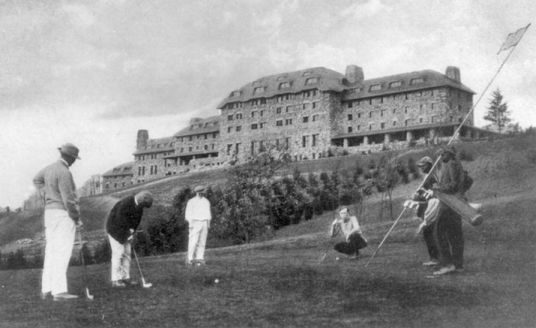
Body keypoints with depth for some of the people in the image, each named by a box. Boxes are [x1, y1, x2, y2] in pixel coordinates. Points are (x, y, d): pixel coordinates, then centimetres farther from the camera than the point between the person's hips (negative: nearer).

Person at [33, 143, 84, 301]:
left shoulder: (49, 168, 11)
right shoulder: (64, 172, -18)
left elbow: (37, 180, 32)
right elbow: (68, 199, -20)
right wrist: (77, 219, -11)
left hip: (50, 211, 9)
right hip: (64, 213, -9)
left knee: (51, 251, 10)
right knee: (62, 252, -10)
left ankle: (47, 289, 13)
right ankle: (59, 291, -13)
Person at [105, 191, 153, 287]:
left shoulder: (139, 206, -2)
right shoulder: (125, 203, -28)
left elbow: (137, 220, 3)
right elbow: (120, 220, -27)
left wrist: (131, 231, -8)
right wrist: (129, 231, -18)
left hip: (126, 231, 8)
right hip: (115, 228, -8)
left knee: (127, 253, 7)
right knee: (118, 252, -10)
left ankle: (125, 278, 13)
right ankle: (115, 280, -6)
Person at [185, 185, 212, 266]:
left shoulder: (206, 201, 11)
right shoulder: (191, 202, -4)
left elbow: (208, 213, 14)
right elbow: (188, 214, -6)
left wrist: (208, 224, 8)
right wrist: (190, 224, -15)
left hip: (204, 223, 4)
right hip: (195, 223, -4)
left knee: (202, 242, 1)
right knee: (193, 242, -11)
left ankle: (199, 259, 2)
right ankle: (190, 259, -6)